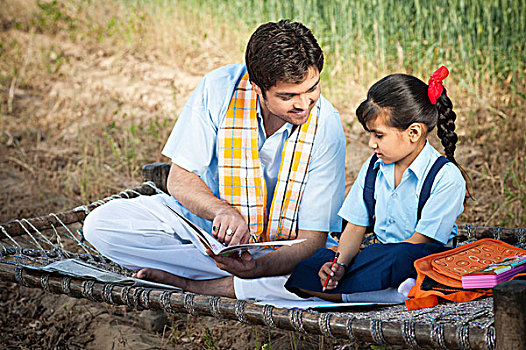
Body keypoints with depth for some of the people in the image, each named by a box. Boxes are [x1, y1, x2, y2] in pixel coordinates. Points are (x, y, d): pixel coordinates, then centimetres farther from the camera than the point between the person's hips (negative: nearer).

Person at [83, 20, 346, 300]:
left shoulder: (326, 127, -21)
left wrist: (255, 267, -41)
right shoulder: (219, 88, -19)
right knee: (99, 224, -19)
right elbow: (180, 179, -13)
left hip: (281, 242, -1)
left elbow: (312, 236, -21)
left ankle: (186, 282, -20)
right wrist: (222, 211, -35)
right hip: (207, 219, 2)